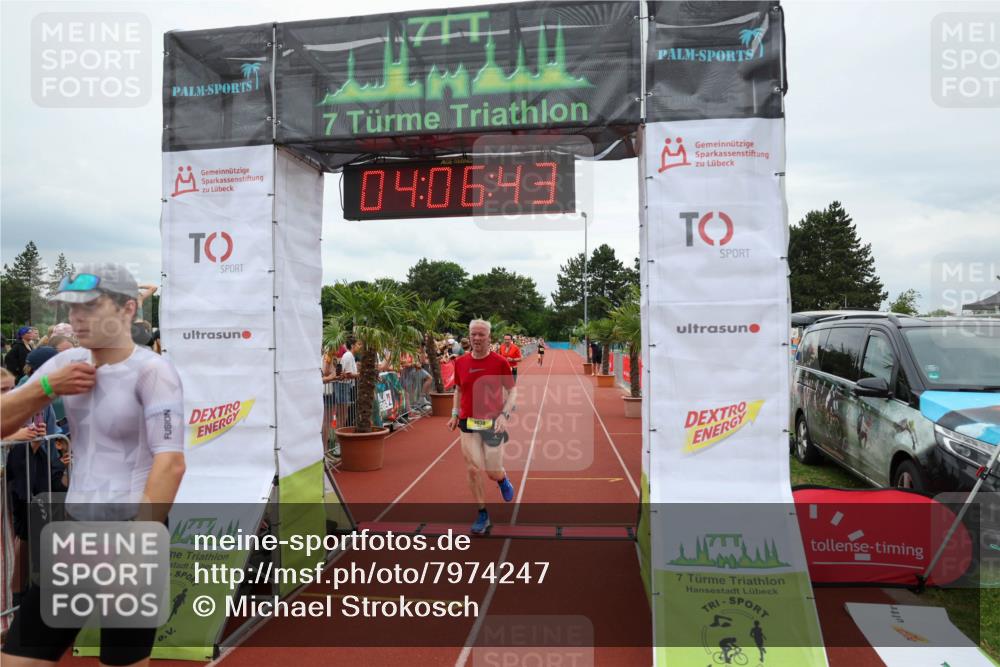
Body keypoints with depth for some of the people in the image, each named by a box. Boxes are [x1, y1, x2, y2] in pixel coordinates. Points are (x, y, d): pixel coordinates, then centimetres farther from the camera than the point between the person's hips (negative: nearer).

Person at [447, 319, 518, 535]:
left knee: (493, 473, 3)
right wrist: (454, 414, 9)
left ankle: (502, 478, 41)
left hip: (493, 423, -2)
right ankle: (482, 515, 14)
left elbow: (512, 390, -2)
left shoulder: (500, 362, -7)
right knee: (473, 470, -3)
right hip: (468, 423, 3)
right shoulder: (460, 362, 3)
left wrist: (504, 414, -15)